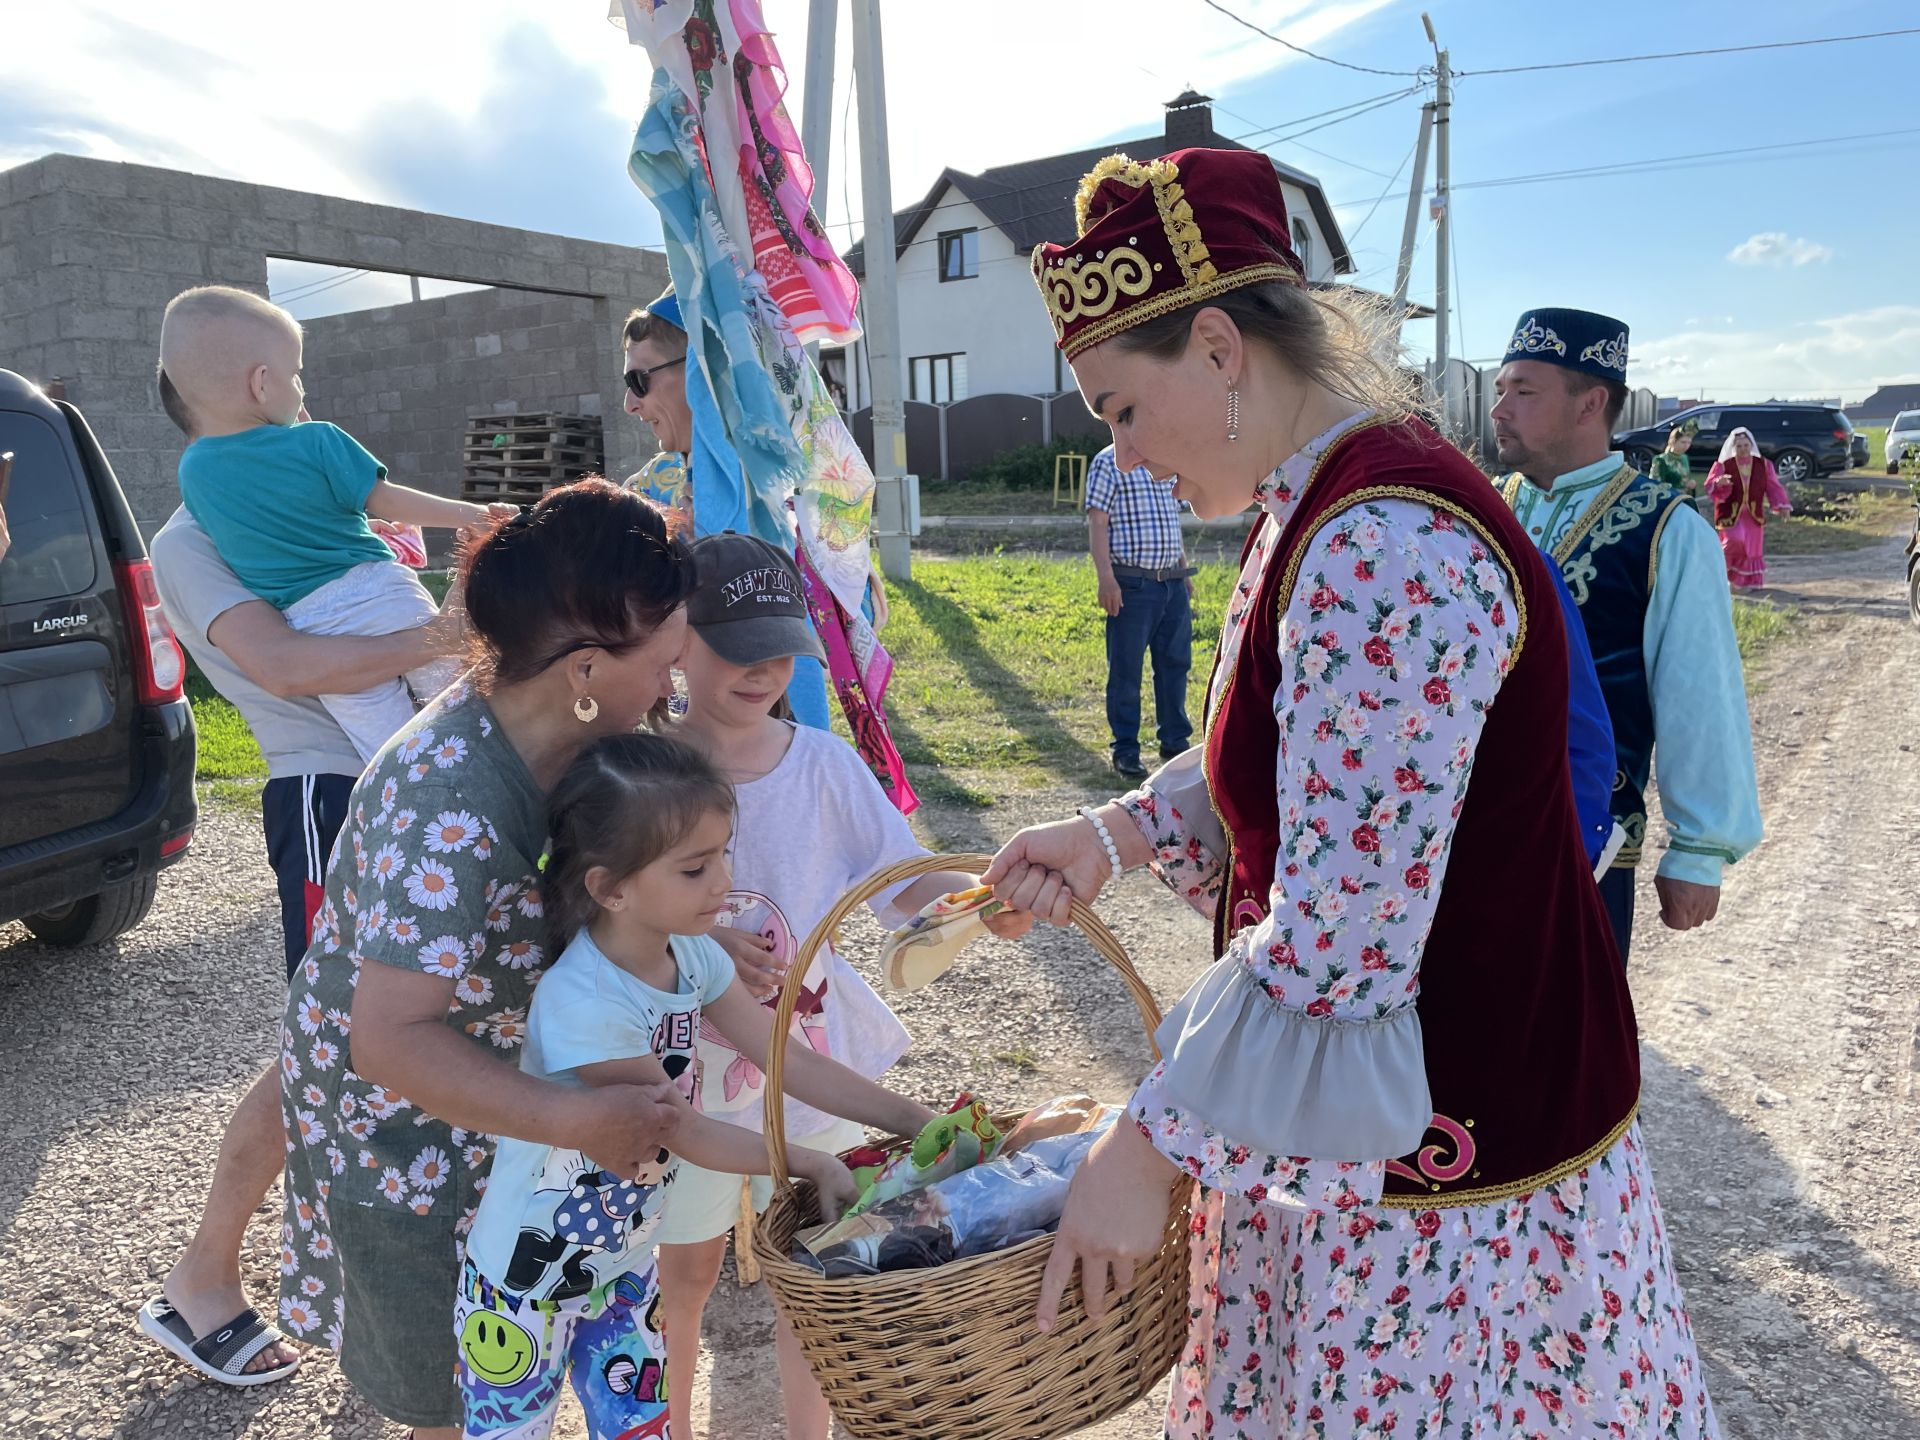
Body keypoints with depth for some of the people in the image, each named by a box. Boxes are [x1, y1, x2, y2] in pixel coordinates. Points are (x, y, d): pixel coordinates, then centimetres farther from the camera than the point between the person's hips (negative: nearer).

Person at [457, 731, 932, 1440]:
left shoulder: (690, 955, -11)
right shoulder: (583, 1004, -33)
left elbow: (788, 1059, -5)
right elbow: (685, 1132, -24)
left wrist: (911, 1118, -10)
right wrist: (814, 1163, -17)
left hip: (627, 1267, 6)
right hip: (526, 1284, -6)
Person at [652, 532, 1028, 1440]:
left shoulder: (824, 762, -9)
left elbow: (900, 878, -7)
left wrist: (978, 895, -27)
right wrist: (696, 939, -29)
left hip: (811, 1050, 2)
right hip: (689, 1058, -1)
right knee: (685, 1270, 20)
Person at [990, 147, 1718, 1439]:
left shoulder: (1383, 551, -28)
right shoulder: (1327, 512, 5)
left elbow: (1333, 942, -29)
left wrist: (1151, 1150, -19)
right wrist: (1117, 836, 5)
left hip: (1438, 1138, -9)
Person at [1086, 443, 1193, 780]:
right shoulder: (1109, 462, -6)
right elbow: (1097, 522, -11)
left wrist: (1185, 572, 22)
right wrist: (1106, 579, -18)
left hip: (1173, 584, 7)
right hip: (1131, 585, -7)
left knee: (1175, 664, 12)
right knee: (1126, 670, 1)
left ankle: (1175, 740, 26)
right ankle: (1125, 751, 10)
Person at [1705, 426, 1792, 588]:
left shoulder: (1763, 465, 4)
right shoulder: (1723, 465, -4)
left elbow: (1774, 487, 2)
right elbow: (1710, 488, -13)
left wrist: (1782, 505, -11)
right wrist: (1718, 483, -36)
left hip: (1753, 515, 3)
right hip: (1731, 513, -3)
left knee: (1752, 549, 6)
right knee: (1734, 540, -23)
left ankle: (1746, 581, 21)